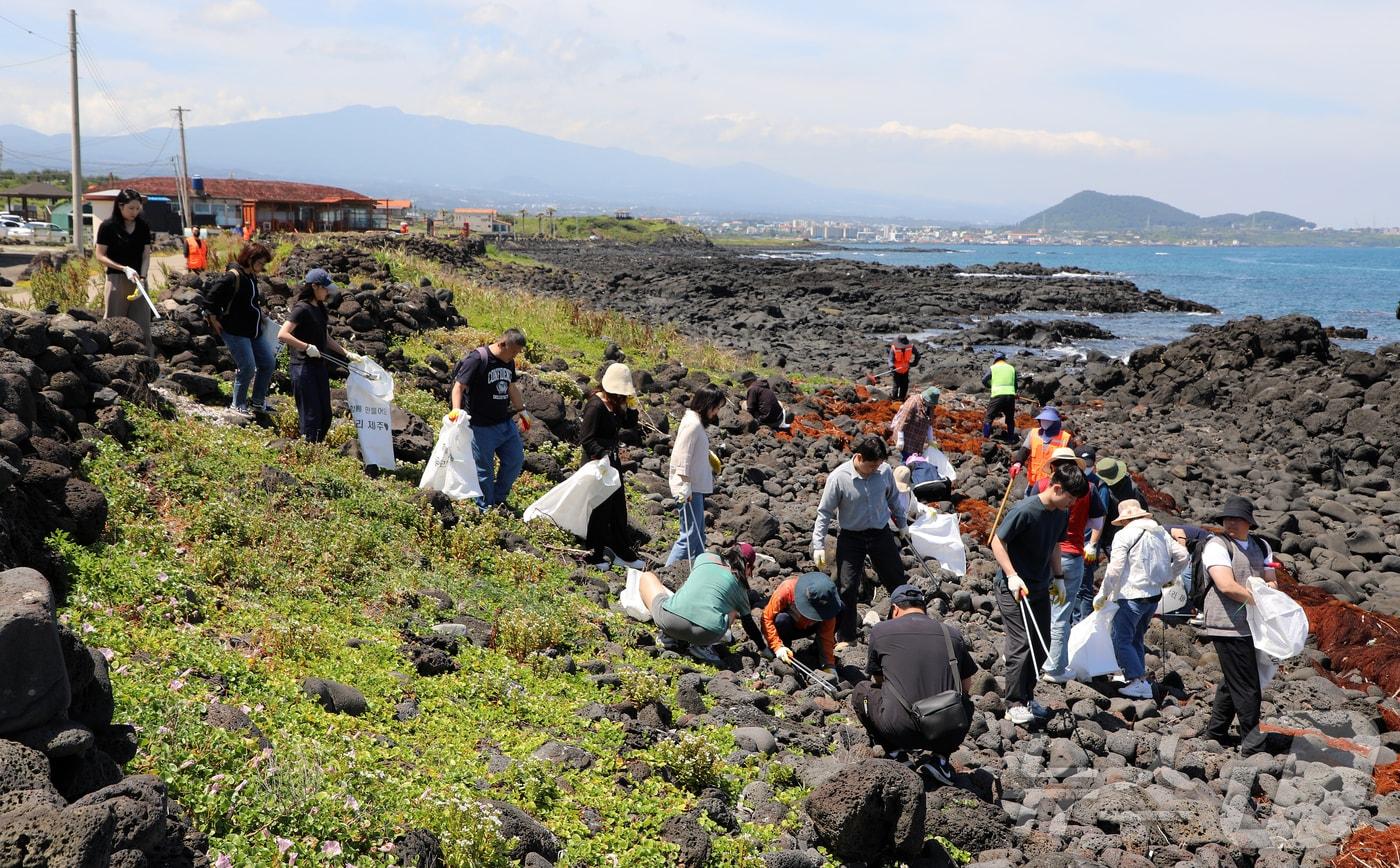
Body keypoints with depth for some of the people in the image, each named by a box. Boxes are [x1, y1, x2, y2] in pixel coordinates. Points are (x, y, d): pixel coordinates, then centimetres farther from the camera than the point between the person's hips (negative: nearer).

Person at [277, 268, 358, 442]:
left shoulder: (320, 308, 12)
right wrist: (307, 347, -24)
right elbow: (282, 335, -24)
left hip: (319, 365, 9)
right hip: (304, 367, -9)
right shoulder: (302, 309, -14)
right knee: (311, 415, -5)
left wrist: (347, 354, 14)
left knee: (325, 415, 9)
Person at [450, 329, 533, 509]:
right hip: (482, 427, -8)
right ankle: (486, 510, 15)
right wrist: (456, 409, -33)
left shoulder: (509, 362, 8)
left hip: (506, 423, 8)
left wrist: (522, 409, 25)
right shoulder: (477, 359, -16)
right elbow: (459, 386, -20)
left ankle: (499, 499, 28)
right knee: (484, 470, 1)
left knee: (516, 460, 10)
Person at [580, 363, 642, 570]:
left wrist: (632, 405, -2)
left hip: (612, 459, 10)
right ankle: (594, 555, 14)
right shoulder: (595, 406, -21)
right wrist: (603, 454, -34)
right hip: (597, 462, -9)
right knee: (599, 509, 0)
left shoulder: (614, 404, 6)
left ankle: (623, 554, 28)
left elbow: (630, 424, 14)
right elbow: (586, 439, -23)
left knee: (618, 507, 16)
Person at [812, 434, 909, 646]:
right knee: (847, 588, -1)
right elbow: (824, 512, -12)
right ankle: (846, 638, 14)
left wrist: (902, 524, 21)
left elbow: (893, 499, 9)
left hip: (881, 534, 3)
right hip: (851, 538, -3)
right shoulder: (838, 478, -21)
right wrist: (818, 545, -14)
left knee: (897, 580, 15)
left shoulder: (885, 471, -12)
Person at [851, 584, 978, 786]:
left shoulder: (880, 631, 8)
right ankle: (940, 757, 14)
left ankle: (894, 751, 14)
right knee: (965, 704, 36)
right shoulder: (952, 634, 12)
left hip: (901, 730, -1)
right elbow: (966, 686, 23)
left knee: (861, 691, 26)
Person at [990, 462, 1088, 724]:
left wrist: (1058, 577, 16)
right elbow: (997, 541, -17)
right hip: (1013, 588, -8)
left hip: (1040, 587, 8)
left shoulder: (1062, 514, 3)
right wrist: (1012, 576, -22)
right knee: (1022, 644, -10)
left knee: (1041, 644, 9)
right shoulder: (1024, 511, -21)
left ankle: (1027, 696, 23)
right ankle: (1014, 705, -2)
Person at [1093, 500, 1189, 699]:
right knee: (1136, 638, 19)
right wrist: (1170, 577, 25)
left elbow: (1115, 569, -15)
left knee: (1122, 640, -3)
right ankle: (1138, 675, 21)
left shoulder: (1125, 535, -10)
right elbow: (1183, 556, 11)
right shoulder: (1161, 532, 10)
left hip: (1131, 596, -8)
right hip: (1154, 595, 8)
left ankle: (1139, 681, -12)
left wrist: (1102, 595, -7)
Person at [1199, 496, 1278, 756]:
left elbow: (1270, 582, 10)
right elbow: (1226, 586, -20)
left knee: (1232, 682, 18)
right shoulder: (1217, 546, -9)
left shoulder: (1261, 546, 14)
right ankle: (1252, 745, 3)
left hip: (1252, 626, 8)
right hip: (1229, 626, -8)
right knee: (1247, 688, -5)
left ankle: (1216, 733, 31)